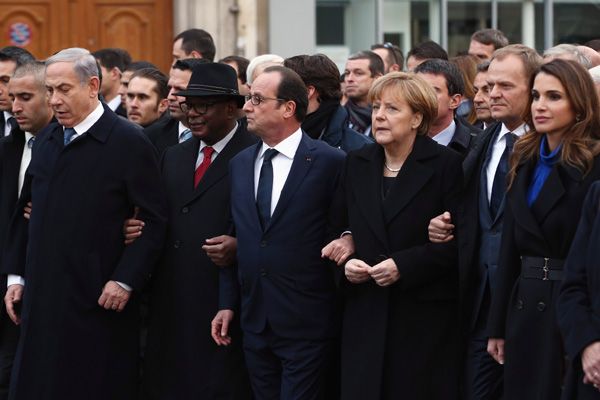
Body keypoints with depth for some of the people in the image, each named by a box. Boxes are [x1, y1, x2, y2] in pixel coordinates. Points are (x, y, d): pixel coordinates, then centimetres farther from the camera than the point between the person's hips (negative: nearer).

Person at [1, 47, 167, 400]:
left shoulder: (129, 142, -8)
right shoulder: (46, 140, 12)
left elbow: (154, 221, -10)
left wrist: (125, 281, -14)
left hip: (99, 303, -6)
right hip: (43, 298, 6)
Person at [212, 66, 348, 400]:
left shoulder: (329, 162, -9)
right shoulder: (240, 163, 10)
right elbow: (238, 237, 15)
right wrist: (228, 303, 12)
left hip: (306, 324, -6)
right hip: (255, 322, 6)